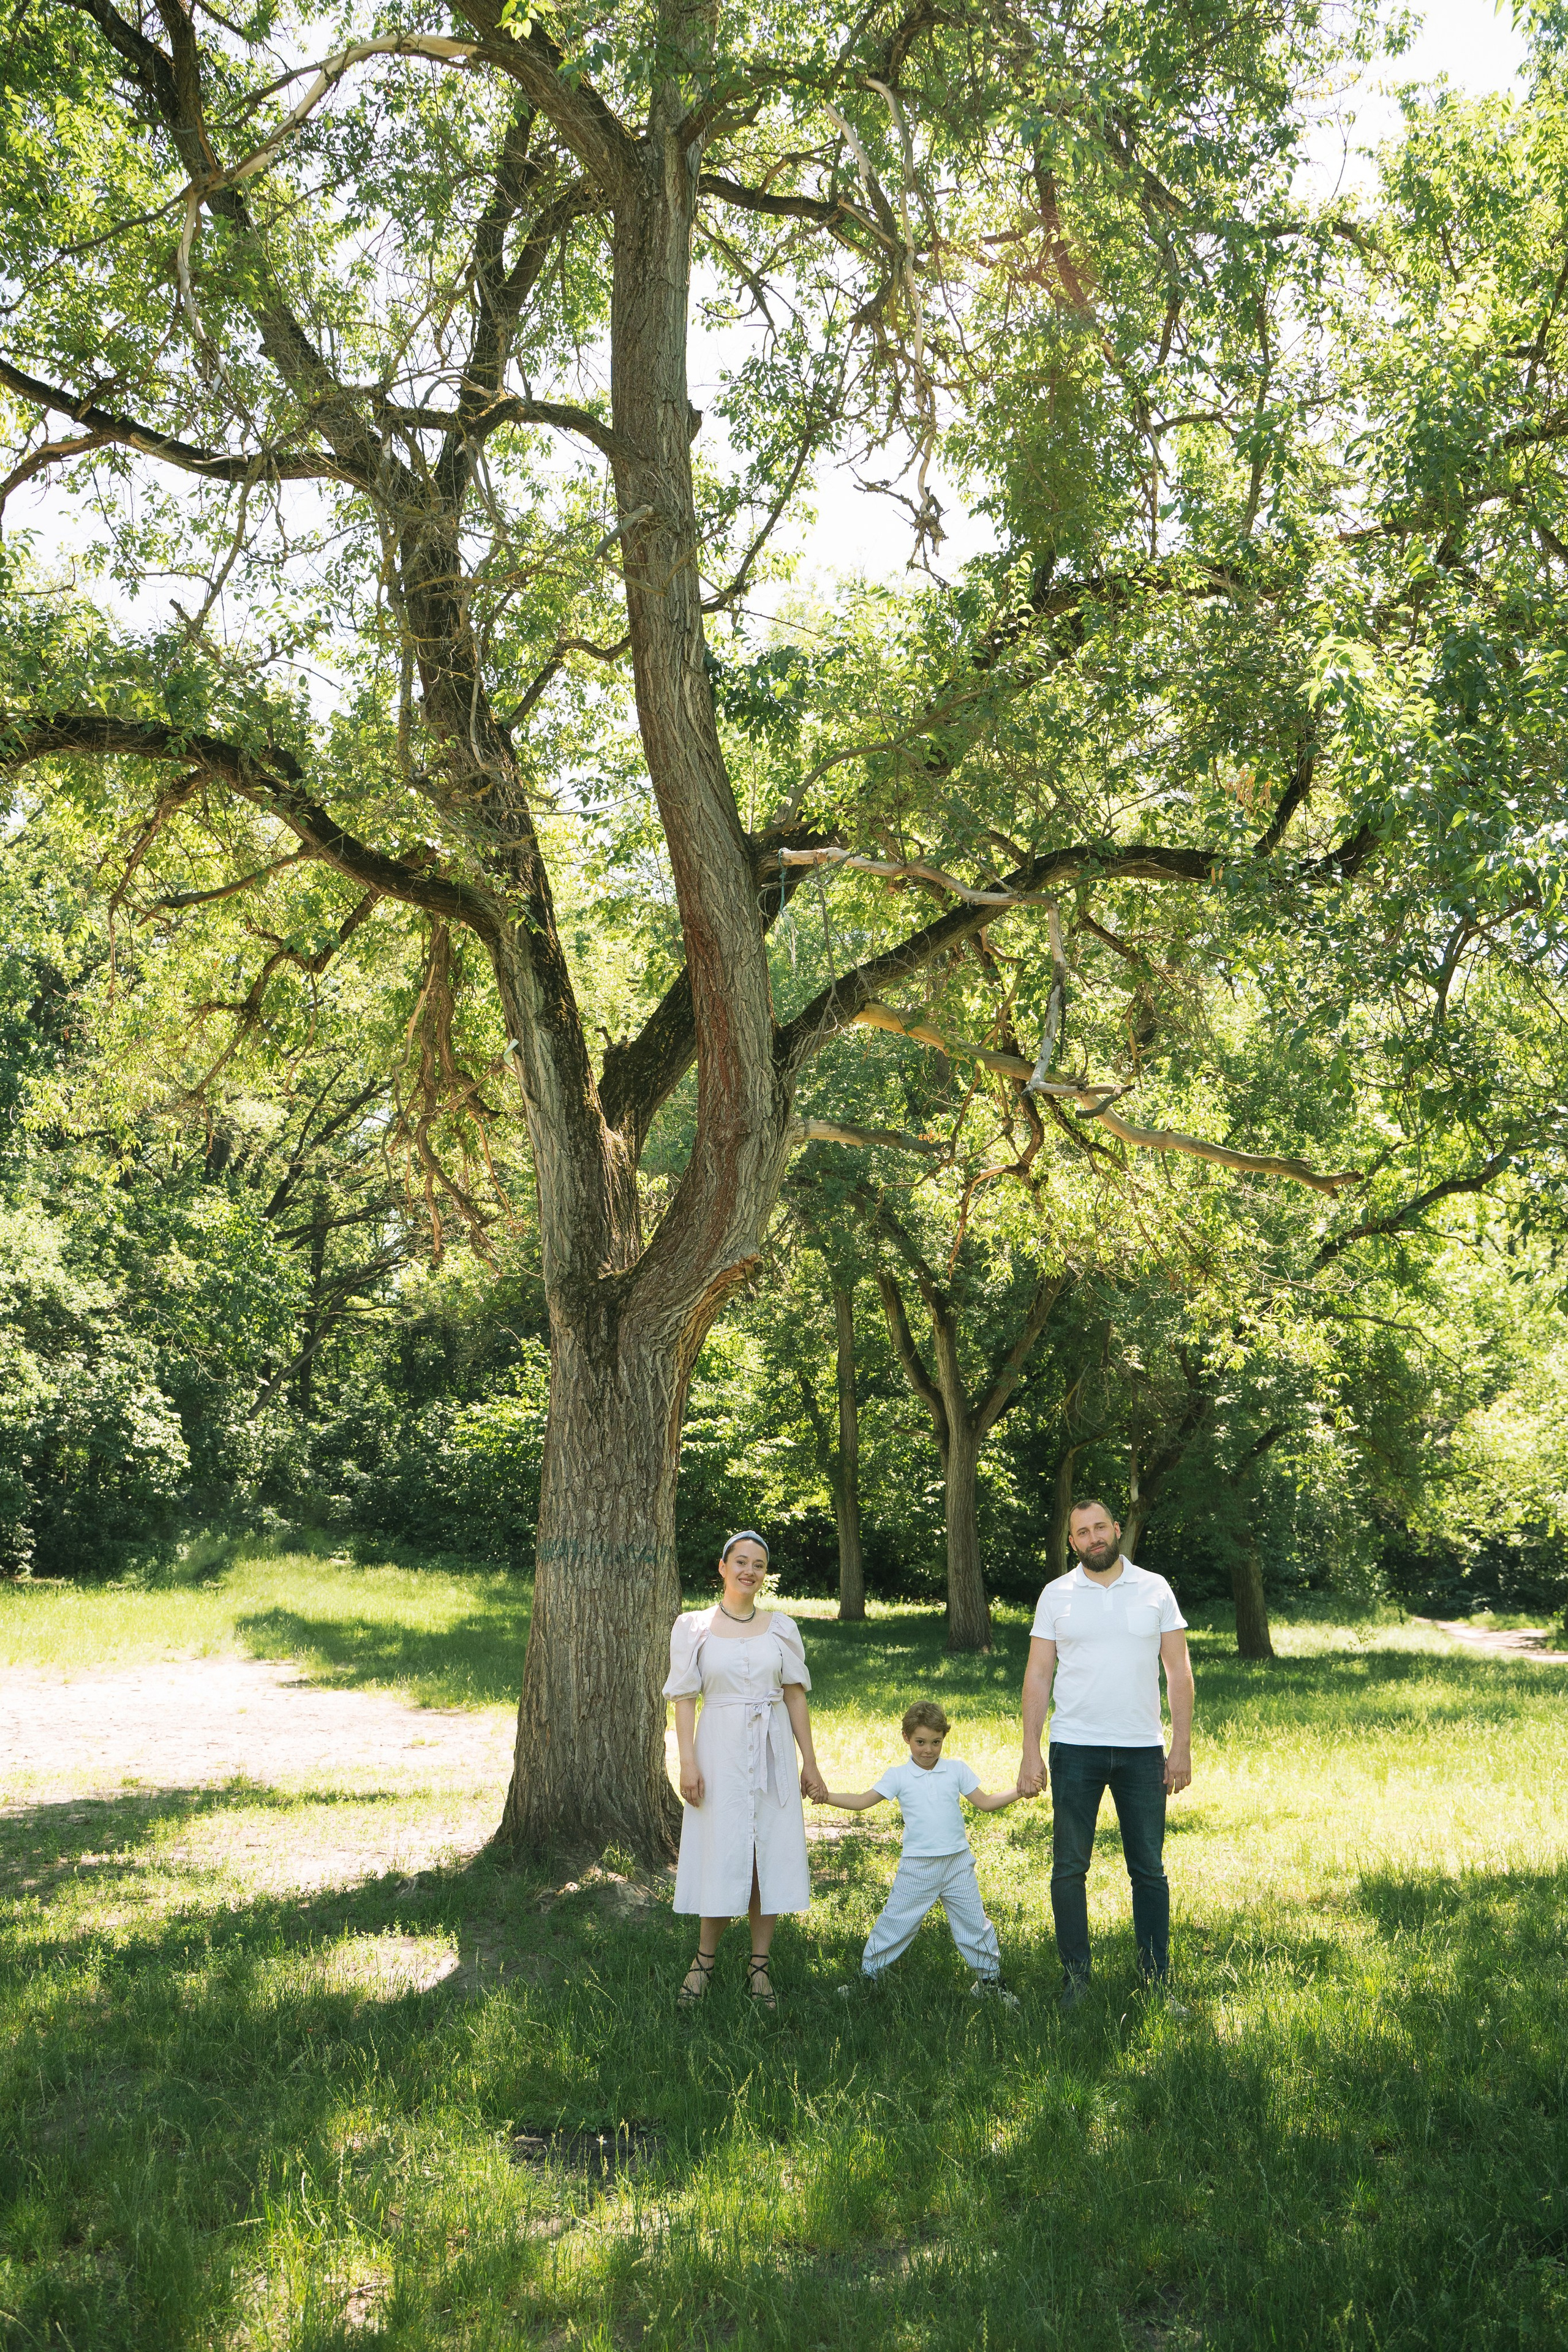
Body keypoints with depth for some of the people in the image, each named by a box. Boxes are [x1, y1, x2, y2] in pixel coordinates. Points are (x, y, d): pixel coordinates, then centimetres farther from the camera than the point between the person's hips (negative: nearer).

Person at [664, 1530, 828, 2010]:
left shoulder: (780, 1627, 5)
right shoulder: (694, 1627, -1)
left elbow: (795, 1696, 7)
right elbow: (684, 1698, -2)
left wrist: (809, 1761, 5)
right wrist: (688, 1762, -9)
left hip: (772, 1752, 2)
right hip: (720, 1749, -2)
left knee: (771, 1853, 3)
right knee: (720, 1853, 1)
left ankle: (759, 1965, 14)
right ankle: (705, 1957, 19)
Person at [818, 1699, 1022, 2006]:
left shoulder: (956, 1770, 4)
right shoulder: (898, 1776, -1)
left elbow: (985, 1803, 7)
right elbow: (863, 1800, -4)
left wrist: (1020, 1791, -5)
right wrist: (827, 1796, -16)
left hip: (957, 1863, 1)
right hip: (916, 1866, -1)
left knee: (974, 1922, 6)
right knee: (895, 1921, 3)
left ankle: (990, 1977, 24)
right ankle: (868, 1974, 19)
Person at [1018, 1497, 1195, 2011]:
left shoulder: (1155, 1589, 4)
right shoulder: (1056, 1595, 4)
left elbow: (1179, 1673, 5)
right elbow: (1038, 1675, 3)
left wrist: (1182, 1746, -2)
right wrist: (1030, 1752, -3)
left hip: (1143, 1750, 0)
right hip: (1075, 1750, 0)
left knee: (1149, 1870, 6)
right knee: (1069, 1868, 2)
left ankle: (1158, 1982, 15)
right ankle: (1075, 1977, 14)